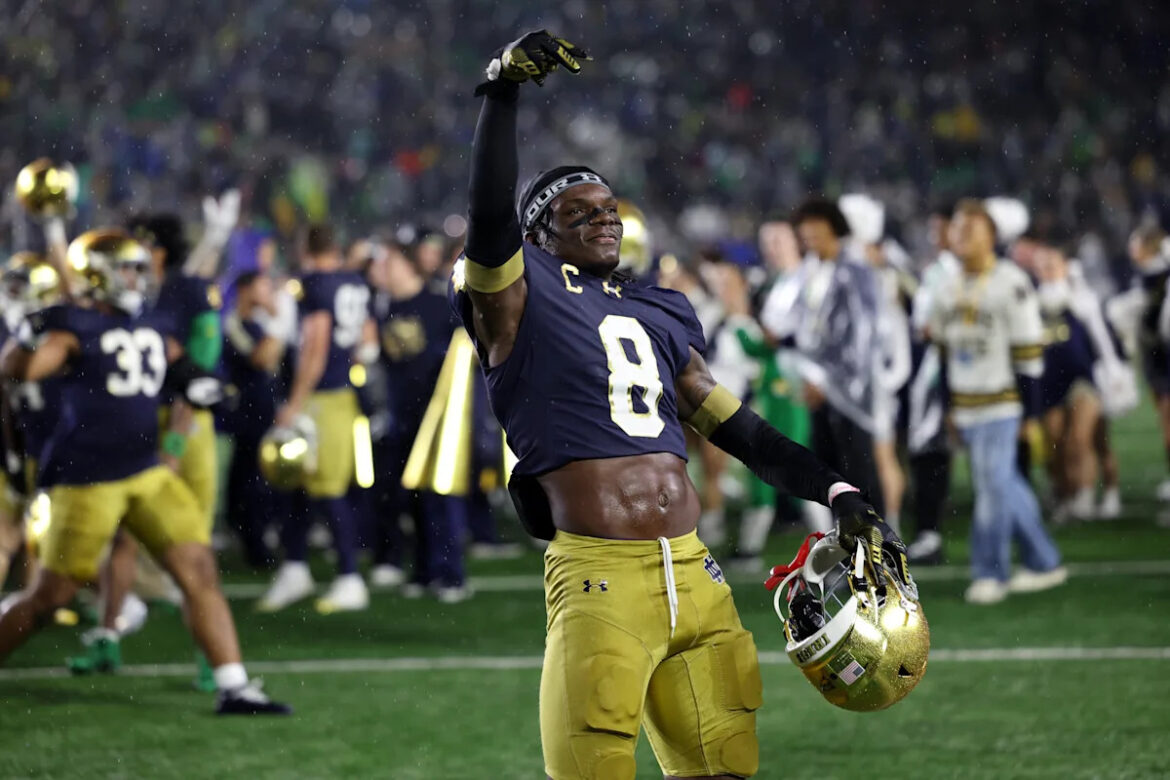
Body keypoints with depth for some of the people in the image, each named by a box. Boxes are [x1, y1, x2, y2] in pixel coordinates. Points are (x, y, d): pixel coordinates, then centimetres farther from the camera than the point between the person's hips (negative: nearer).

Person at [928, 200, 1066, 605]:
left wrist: (1031, 411, -12)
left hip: (1001, 406, -7)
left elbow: (1028, 354, -10)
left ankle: (991, 571, 1)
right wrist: (947, 406, 16)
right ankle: (1044, 562, 20)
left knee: (994, 484, -9)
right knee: (1006, 485, 11)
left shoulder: (1012, 285, -9)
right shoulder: (947, 291, 12)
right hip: (966, 410, 7)